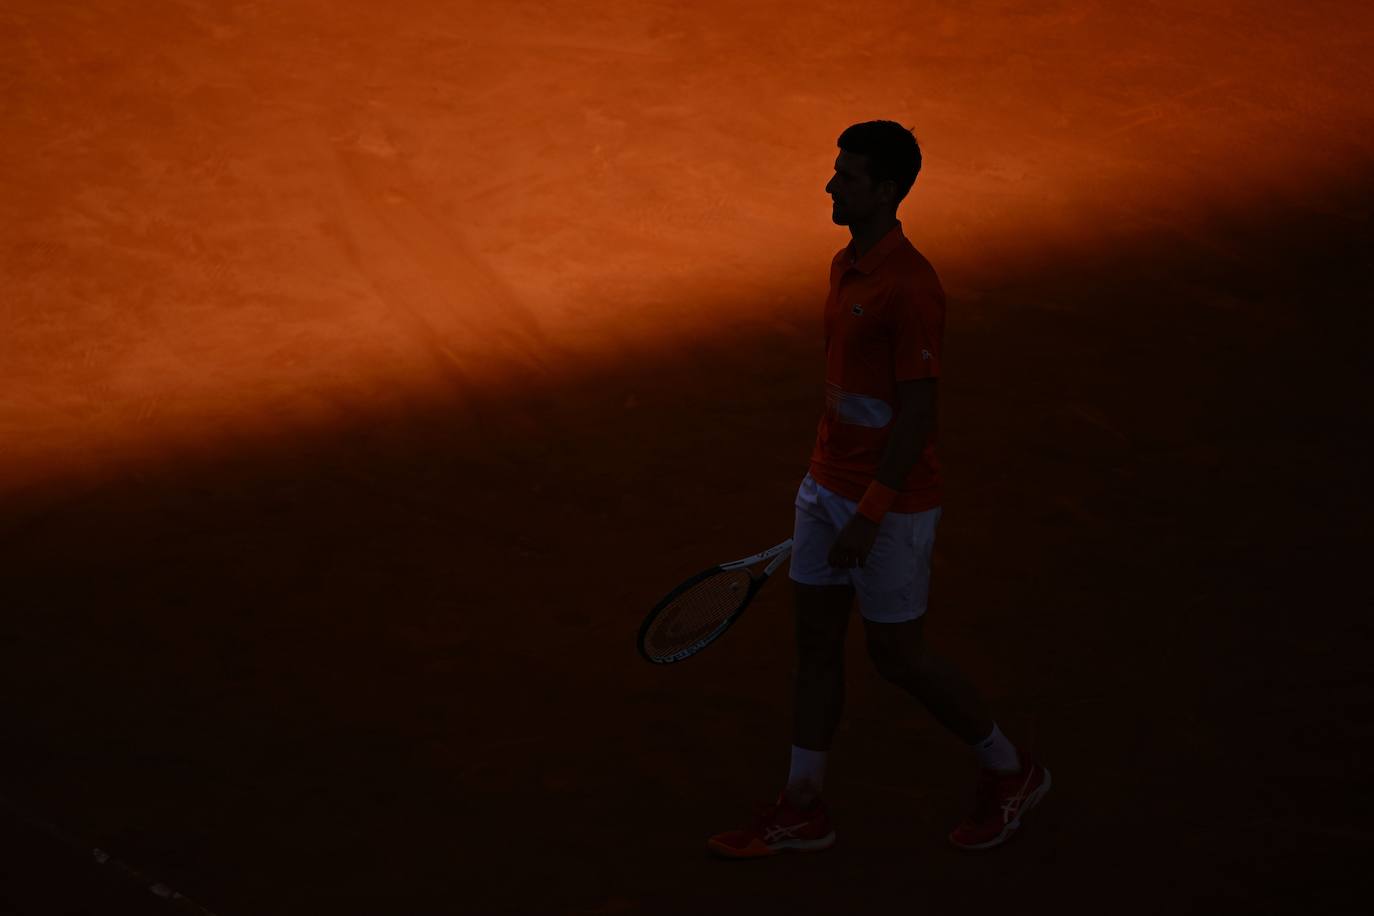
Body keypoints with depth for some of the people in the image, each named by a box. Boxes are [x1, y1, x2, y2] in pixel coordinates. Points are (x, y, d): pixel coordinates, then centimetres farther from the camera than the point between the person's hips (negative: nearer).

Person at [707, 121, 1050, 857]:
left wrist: (870, 514, -24)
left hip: (890, 502, -9)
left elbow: (917, 413, -24)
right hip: (829, 486, 9)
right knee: (814, 640, 11)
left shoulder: (910, 287, -23)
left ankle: (1009, 770, 23)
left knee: (896, 654, 3)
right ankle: (801, 810, 19)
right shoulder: (846, 268, 6)